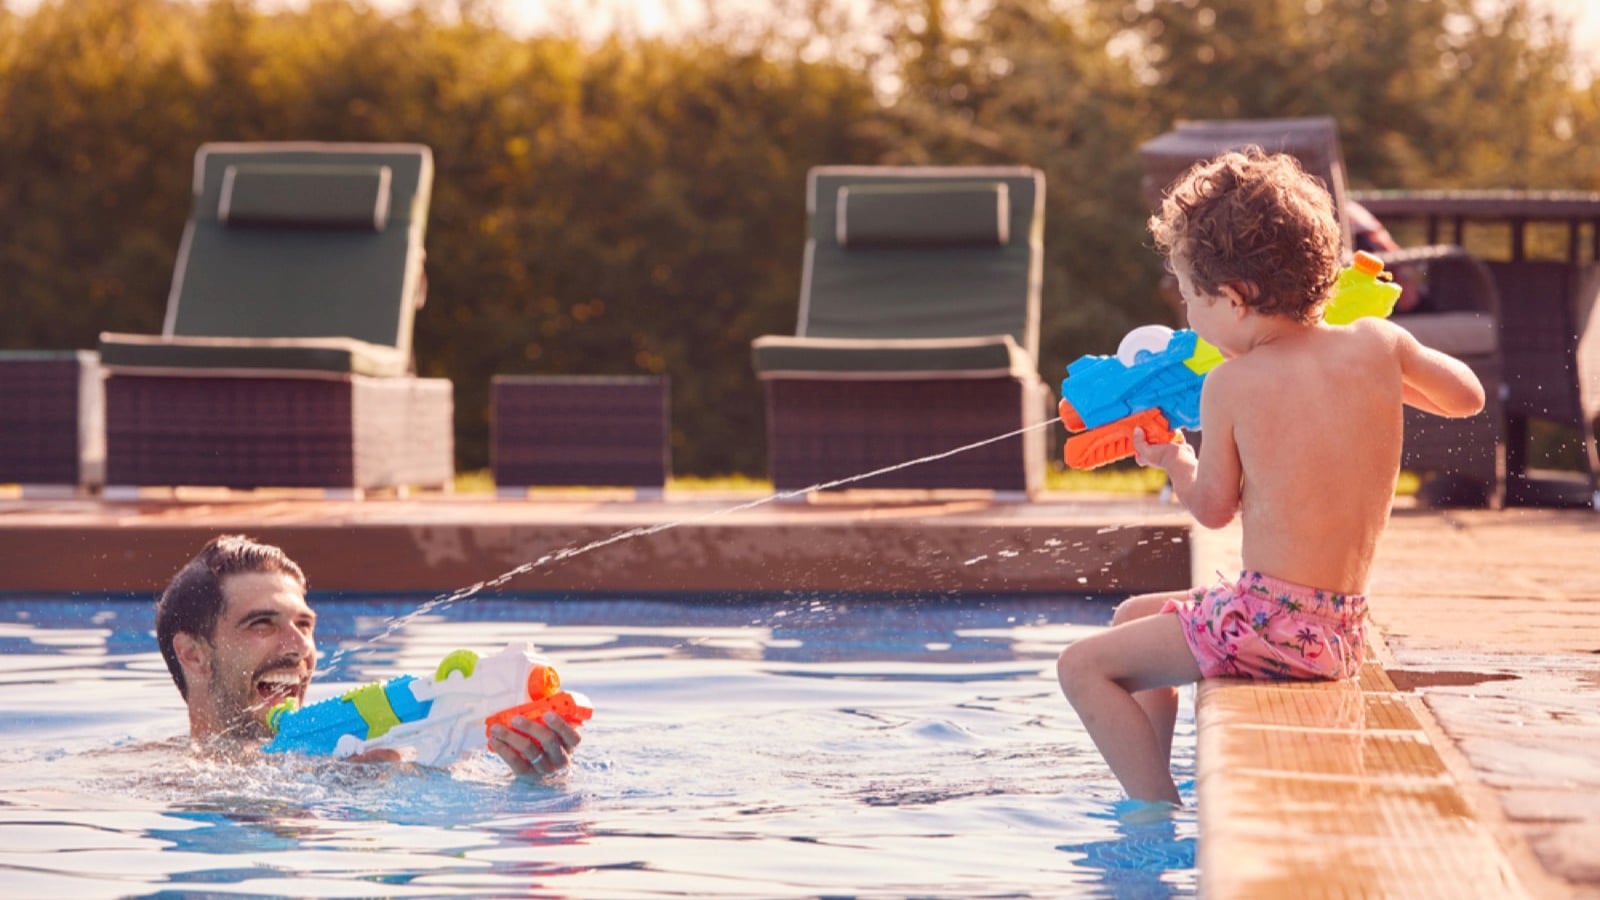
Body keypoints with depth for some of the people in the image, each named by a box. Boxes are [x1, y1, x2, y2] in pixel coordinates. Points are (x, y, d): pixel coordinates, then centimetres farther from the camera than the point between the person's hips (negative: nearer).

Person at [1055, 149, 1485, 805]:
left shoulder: (1231, 386, -12)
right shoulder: (1378, 344, 0)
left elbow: (1214, 508, 0)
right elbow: (1467, 395, 17)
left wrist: (1171, 460, 19)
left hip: (1274, 625, -8)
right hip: (1345, 624, 8)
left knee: (1083, 666, 1)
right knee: (1135, 616, 27)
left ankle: (1159, 814, -4)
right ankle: (1151, 783, 30)